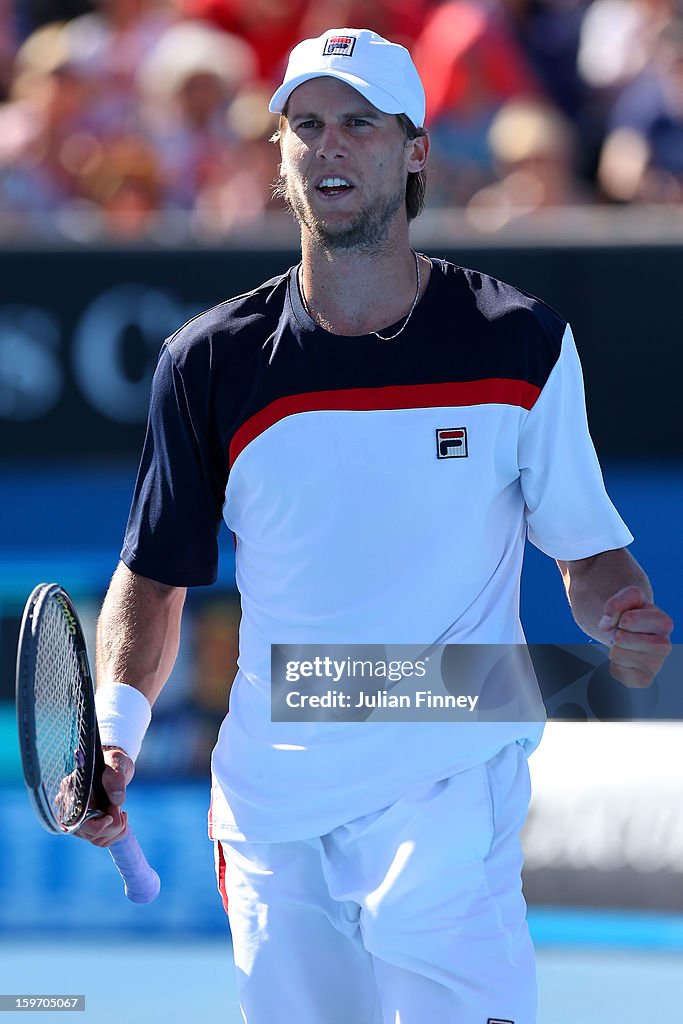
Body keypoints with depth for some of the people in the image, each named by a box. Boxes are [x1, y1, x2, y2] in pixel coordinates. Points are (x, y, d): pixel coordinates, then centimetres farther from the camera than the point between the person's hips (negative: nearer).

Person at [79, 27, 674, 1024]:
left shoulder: (521, 344, 0)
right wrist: (116, 725, -7)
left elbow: (588, 547, 8)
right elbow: (154, 576, 10)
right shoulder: (211, 364, 2)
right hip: (272, 818, 2)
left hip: (450, 801, -2)